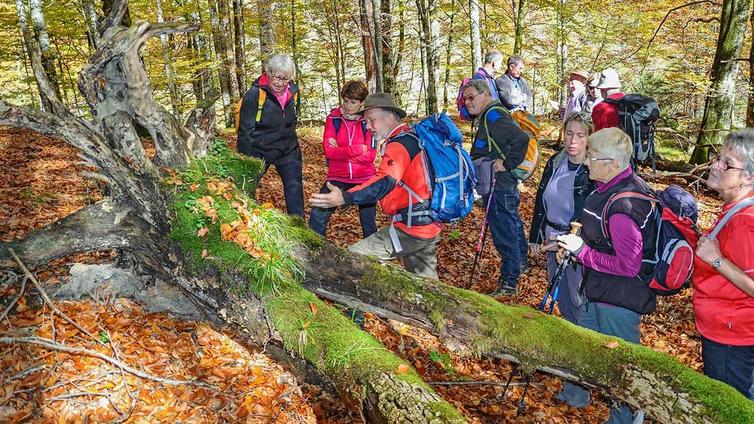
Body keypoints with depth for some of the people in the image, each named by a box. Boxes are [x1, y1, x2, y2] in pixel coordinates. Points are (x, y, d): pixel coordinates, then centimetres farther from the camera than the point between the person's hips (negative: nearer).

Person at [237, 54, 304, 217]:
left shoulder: (294, 92, -2)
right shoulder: (254, 94, -18)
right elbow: (245, 131, -15)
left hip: (288, 150, 4)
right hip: (259, 150, -4)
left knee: (294, 188, 0)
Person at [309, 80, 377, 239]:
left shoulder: (368, 121, -4)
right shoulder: (333, 118, -2)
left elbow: (370, 156, -12)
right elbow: (329, 151, -13)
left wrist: (340, 151, -14)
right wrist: (358, 149, -17)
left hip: (364, 179, 0)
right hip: (338, 178, 1)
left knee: (369, 225, 9)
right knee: (317, 216, -11)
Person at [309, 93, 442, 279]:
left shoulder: (399, 144, -17)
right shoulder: (414, 137, 13)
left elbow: (385, 182, -34)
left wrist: (345, 197, -44)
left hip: (411, 229, -10)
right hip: (431, 226, 10)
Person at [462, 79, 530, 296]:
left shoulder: (493, 116, -19)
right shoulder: (487, 116, 14)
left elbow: (521, 138, -31)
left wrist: (507, 164, -25)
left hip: (500, 186, -11)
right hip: (502, 184, 11)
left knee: (504, 232, -4)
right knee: (512, 224, 25)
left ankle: (508, 282, 4)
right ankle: (521, 260, 44)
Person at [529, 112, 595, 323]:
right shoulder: (555, 162, 0)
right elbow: (540, 201, 8)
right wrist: (535, 237, 11)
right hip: (551, 240, 6)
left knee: (579, 300, 9)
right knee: (559, 295, 22)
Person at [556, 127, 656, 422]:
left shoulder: (623, 207, -31)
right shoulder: (611, 188, -1)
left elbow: (628, 266, -28)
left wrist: (583, 251, -23)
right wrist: (576, 241, 1)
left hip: (619, 301, -10)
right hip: (600, 292, 10)